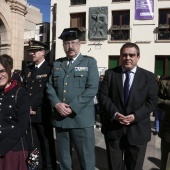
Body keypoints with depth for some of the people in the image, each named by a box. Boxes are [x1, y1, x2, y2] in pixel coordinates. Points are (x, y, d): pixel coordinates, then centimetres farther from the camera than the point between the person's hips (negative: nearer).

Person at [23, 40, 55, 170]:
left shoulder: (49, 69, -5)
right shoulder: (27, 69, 15)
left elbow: (46, 91, -14)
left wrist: (32, 105, -15)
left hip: (43, 113, -5)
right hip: (29, 113, 6)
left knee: (46, 143, 6)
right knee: (34, 144, 13)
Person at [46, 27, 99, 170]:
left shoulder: (90, 62, 1)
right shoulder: (57, 64, 15)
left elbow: (92, 88, -9)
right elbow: (50, 86, 9)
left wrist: (72, 107, -15)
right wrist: (57, 104, -9)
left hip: (81, 118, -4)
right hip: (60, 118, 4)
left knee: (86, 158, 5)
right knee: (63, 157, 16)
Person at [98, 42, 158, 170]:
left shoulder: (149, 77, 2)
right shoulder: (110, 74, 4)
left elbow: (152, 101, -4)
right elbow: (103, 95, -3)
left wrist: (135, 116, -17)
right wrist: (114, 113, -18)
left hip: (137, 129, 0)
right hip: (113, 127, 1)